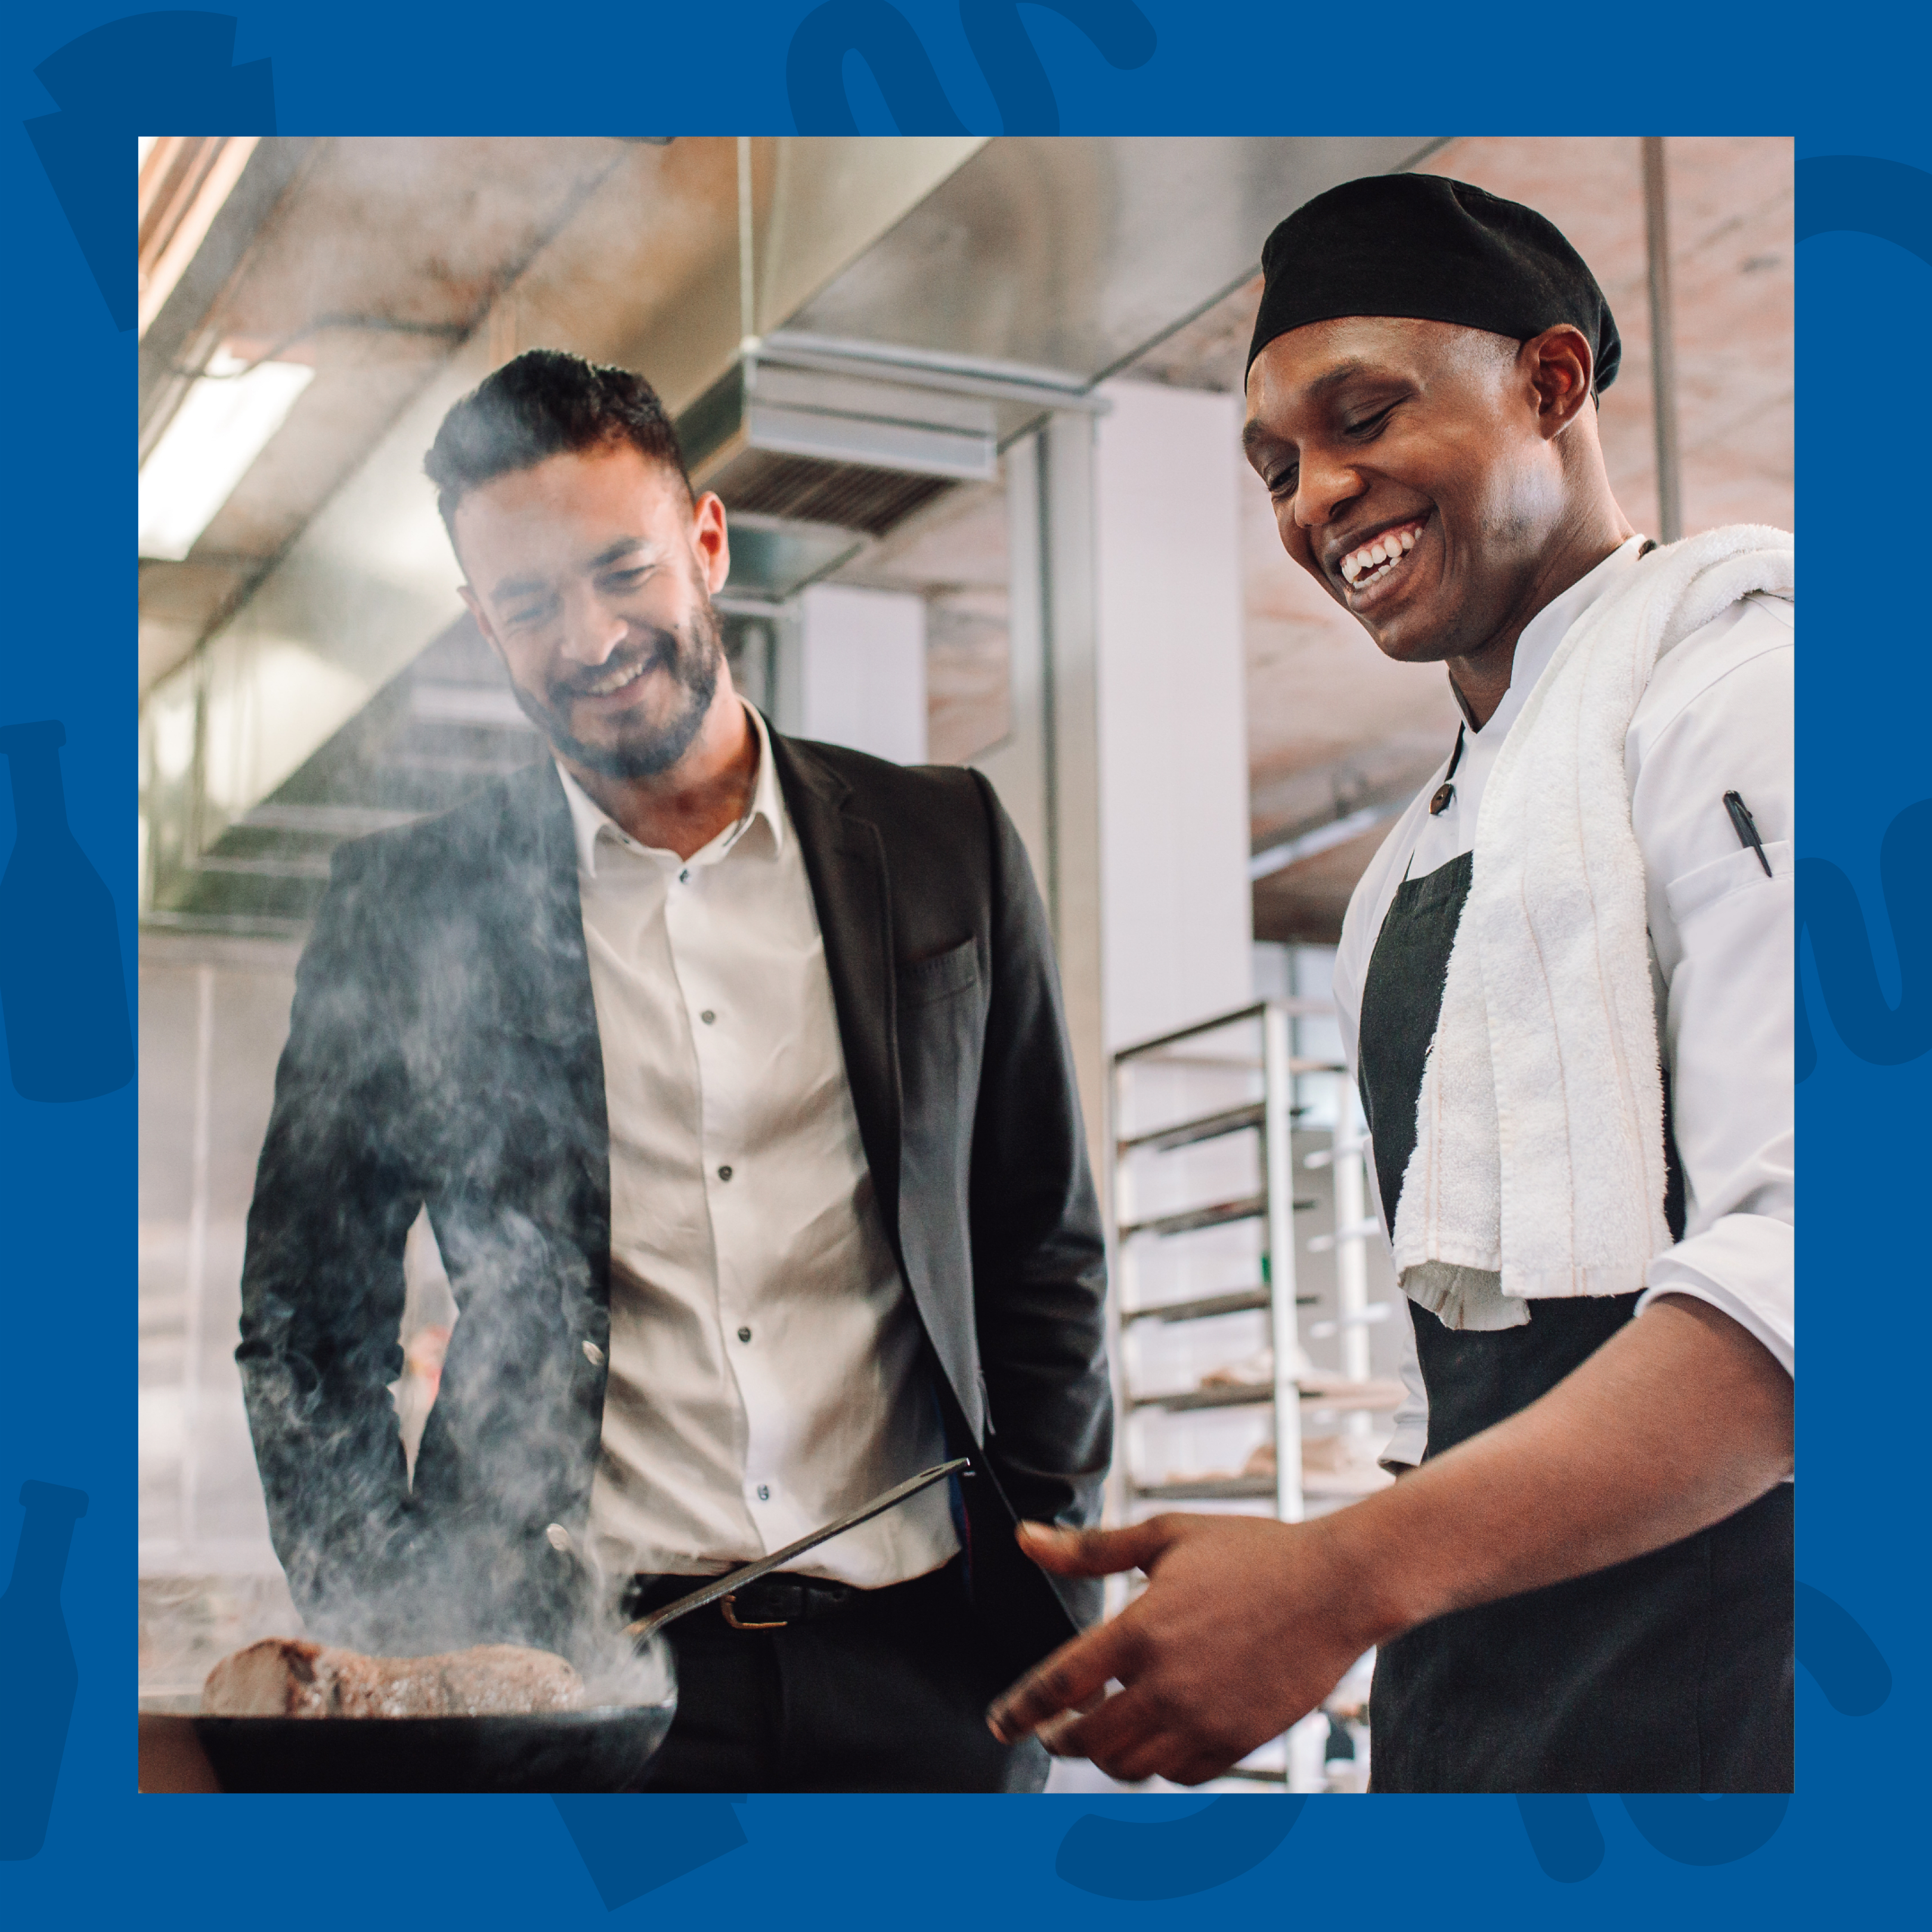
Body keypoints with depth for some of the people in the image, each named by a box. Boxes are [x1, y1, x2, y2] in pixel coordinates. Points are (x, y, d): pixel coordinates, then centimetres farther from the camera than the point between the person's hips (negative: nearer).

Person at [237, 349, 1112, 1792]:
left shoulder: (947, 845, 6)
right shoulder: (406, 908, 4)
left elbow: (1047, 1243, 10)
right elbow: (308, 1320, 9)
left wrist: (1040, 1575, 2)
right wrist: (384, 1639, -2)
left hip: (917, 1663, 1)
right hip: (554, 1672, -1)